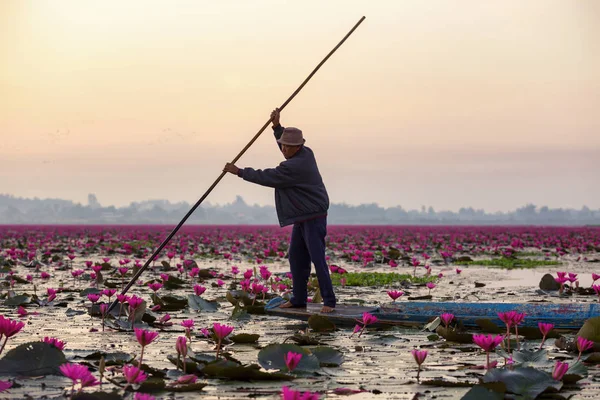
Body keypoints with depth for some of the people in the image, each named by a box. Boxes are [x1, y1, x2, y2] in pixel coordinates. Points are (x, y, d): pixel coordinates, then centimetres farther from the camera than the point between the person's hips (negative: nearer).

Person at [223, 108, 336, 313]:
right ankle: (298, 298, 16)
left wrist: (239, 172, -11)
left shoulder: (294, 166, -22)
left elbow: (267, 177, -19)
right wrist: (277, 126, 17)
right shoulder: (306, 153, 7)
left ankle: (328, 301, -12)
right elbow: (285, 145, 29)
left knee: (317, 258, -13)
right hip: (303, 217, 11)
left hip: (313, 217, -11)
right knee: (296, 256, 11)